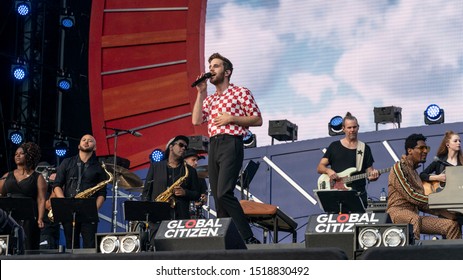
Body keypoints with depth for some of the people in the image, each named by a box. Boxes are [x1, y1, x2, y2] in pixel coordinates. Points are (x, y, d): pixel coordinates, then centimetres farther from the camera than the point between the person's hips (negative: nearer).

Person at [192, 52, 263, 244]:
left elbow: (257, 120, 1)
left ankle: (248, 238, -17)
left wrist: (231, 118, -9)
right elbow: (196, 120, 6)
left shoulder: (240, 92, 4)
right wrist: (201, 92, 7)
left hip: (231, 144, -7)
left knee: (224, 193, -20)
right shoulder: (209, 99, 21)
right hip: (213, 147, 7)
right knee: (217, 197, 2)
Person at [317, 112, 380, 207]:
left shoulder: (365, 148, 12)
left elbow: (369, 172, 9)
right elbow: (319, 167, 9)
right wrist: (328, 171, -12)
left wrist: (373, 175, -13)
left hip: (358, 194, 1)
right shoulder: (334, 146, 9)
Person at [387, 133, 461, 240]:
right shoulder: (399, 167, -2)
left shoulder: (414, 171, 26)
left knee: (453, 225, -5)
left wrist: (443, 212, 8)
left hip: (415, 214, 9)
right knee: (415, 220, -44)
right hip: (398, 211, -9)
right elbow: (410, 196, -12)